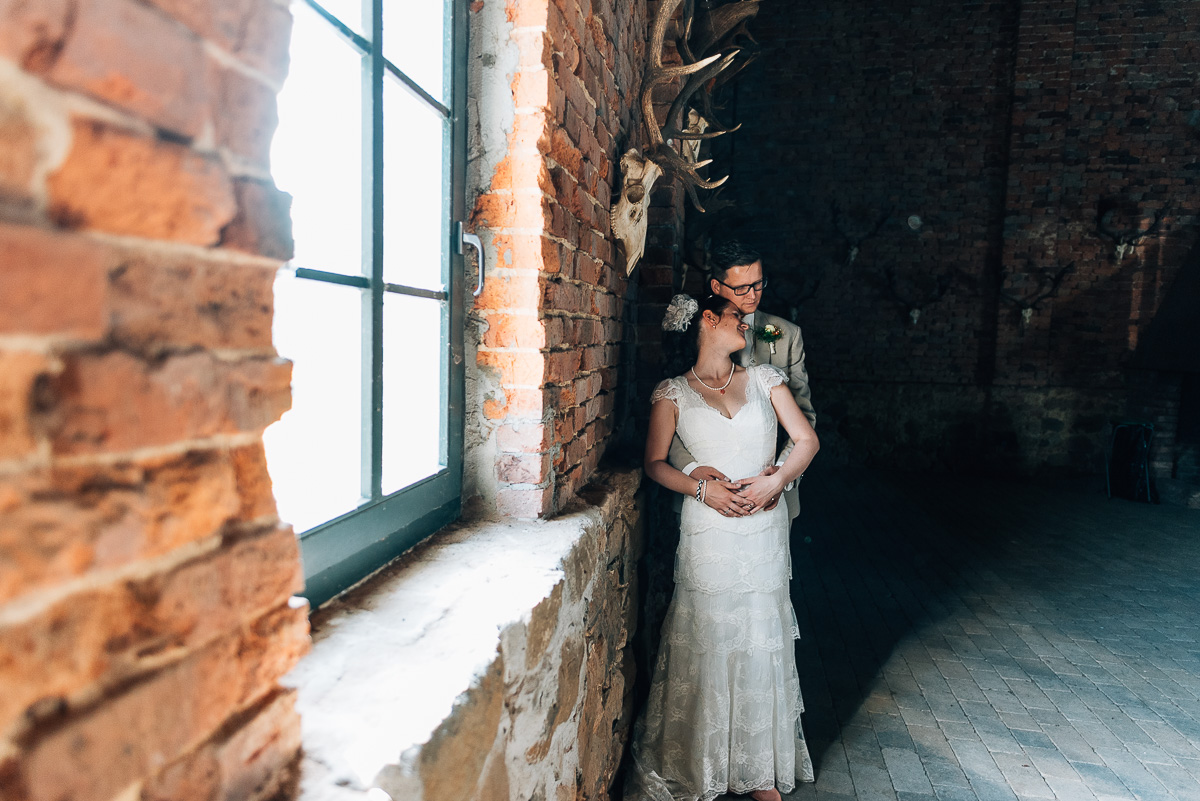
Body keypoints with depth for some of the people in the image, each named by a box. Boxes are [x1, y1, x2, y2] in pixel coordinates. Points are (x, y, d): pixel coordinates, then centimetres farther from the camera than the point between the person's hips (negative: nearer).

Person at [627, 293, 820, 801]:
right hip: (707, 534, -2)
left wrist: (774, 481, -9)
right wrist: (703, 488, -13)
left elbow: (806, 440, 7)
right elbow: (655, 462, 2)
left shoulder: (765, 379, 11)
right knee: (706, 644, 2)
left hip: (765, 529, 2)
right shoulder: (674, 392, 5)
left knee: (761, 645, 7)